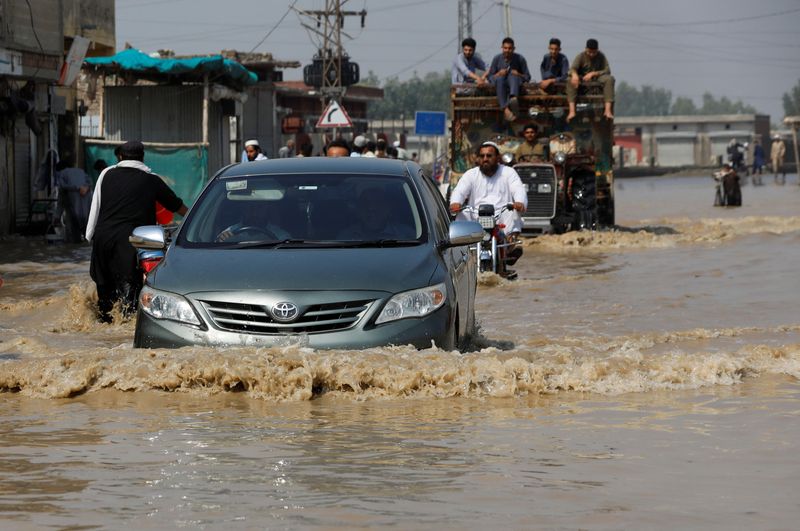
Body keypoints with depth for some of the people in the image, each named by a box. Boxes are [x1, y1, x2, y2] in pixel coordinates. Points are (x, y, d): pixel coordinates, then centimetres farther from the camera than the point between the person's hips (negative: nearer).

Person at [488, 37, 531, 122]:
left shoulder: (520, 59, 3)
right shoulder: (497, 59, 5)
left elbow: (527, 77, 5)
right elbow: (490, 77, 6)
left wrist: (519, 75, -15)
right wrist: (498, 74, -15)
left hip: (515, 84, -1)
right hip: (501, 86, 1)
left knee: (513, 76, -34)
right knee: (500, 79, -35)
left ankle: (513, 98, -66)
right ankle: (505, 109, -50)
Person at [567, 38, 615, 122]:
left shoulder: (601, 56, -1)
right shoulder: (581, 56, -5)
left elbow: (607, 70, -10)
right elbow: (573, 69, -19)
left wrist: (593, 74, -23)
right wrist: (574, 74, -45)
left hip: (597, 79, 1)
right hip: (582, 79, -1)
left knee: (609, 79, -30)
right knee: (571, 80, -34)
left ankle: (607, 110, -38)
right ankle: (572, 110, -44)